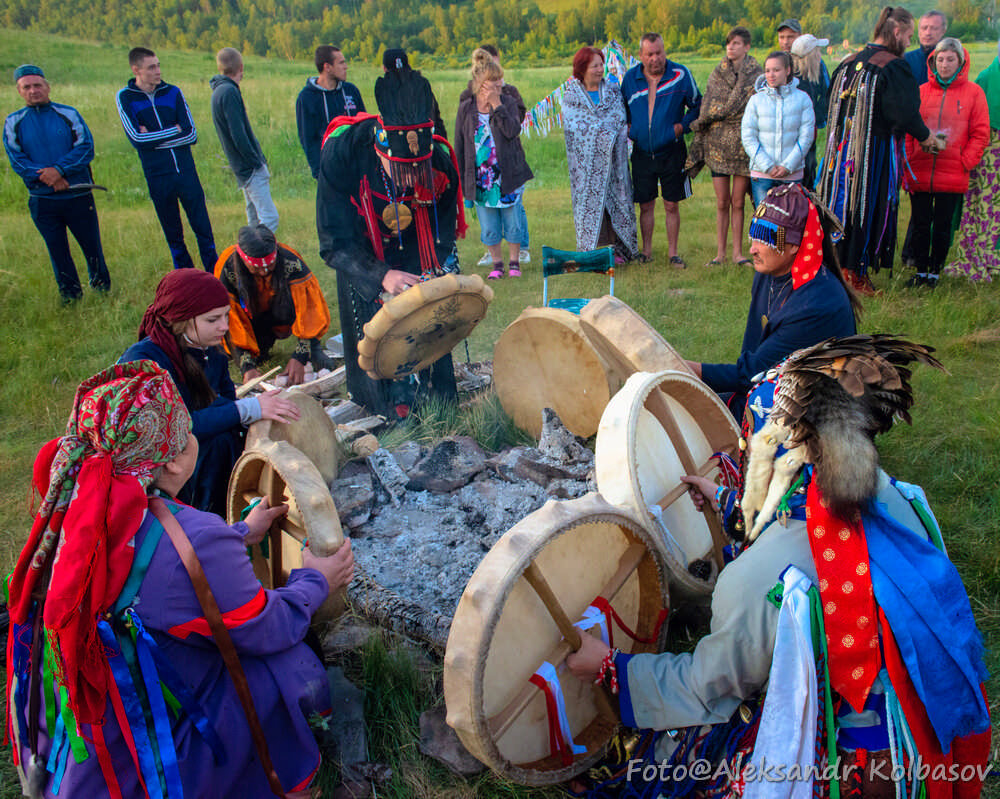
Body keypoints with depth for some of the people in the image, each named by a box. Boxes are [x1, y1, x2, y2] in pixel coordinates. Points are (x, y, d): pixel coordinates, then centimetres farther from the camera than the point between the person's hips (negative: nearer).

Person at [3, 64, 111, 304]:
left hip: (78, 194, -1)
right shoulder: (13, 122, 5)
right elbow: (17, 160, -1)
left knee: (92, 246, 6)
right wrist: (47, 177, -16)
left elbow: (86, 148, -7)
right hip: (42, 200, 1)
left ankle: (102, 288, 24)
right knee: (57, 251, 8)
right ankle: (70, 293, 21)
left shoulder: (68, 114, 2)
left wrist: (59, 170, -18)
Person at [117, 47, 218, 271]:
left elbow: (191, 135, -4)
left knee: (203, 228, 1)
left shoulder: (173, 92, 3)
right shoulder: (125, 97, -1)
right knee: (173, 235, 8)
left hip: (186, 171, 1)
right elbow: (137, 139, -12)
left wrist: (154, 138, -9)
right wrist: (175, 131, -8)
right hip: (157, 177, -1)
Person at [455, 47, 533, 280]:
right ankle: (497, 263, 23)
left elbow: (513, 130, -17)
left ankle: (514, 261, 23)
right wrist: (462, 179, 3)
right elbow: (459, 146, 5)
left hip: (508, 175, 0)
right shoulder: (466, 108, 2)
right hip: (480, 177, 1)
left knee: (512, 221, 6)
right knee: (489, 227, 7)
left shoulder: (508, 102, 1)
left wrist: (497, 105, -17)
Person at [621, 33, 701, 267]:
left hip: (671, 152, -2)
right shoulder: (630, 78, 2)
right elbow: (622, 108, 19)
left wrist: (683, 125, -9)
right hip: (642, 153, 2)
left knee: (671, 205, 4)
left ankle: (673, 252, 15)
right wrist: (627, 127, 1)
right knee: (646, 205, 8)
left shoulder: (680, 75, -5)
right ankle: (647, 250, 22)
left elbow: (697, 105, 6)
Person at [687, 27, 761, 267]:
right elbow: (706, 107, 9)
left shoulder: (756, 75, 0)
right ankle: (720, 253, 10)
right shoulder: (717, 74, 10)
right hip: (717, 143, 2)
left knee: (737, 203, 2)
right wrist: (698, 139, 4)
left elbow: (734, 106, -8)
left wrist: (699, 123, -5)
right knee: (722, 203, 4)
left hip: (743, 144, -2)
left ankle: (737, 253, 10)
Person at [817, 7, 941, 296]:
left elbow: (833, 107, 13)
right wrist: (925, 137, -1)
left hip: (843, 150, 7)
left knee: (843, 205, 13)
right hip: (877, 151, -6)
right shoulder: (893, 66, -13)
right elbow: (905, 113, -18)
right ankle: (857, 275, 7)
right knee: (869, 210, 2)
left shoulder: (848, 63, 8)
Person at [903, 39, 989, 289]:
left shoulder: (973, 92, 3)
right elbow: (908, 129, 7)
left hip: (952, 176, -1)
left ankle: (935, 272, 18)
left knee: (943, 226, 5)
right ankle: (921, 271, 20)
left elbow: (980, 135, 2)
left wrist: (965, 163, -8)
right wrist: (907, 161, -3)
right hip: (919, 173, 2)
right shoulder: (922, 91, 7)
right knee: (920, 224, 7)